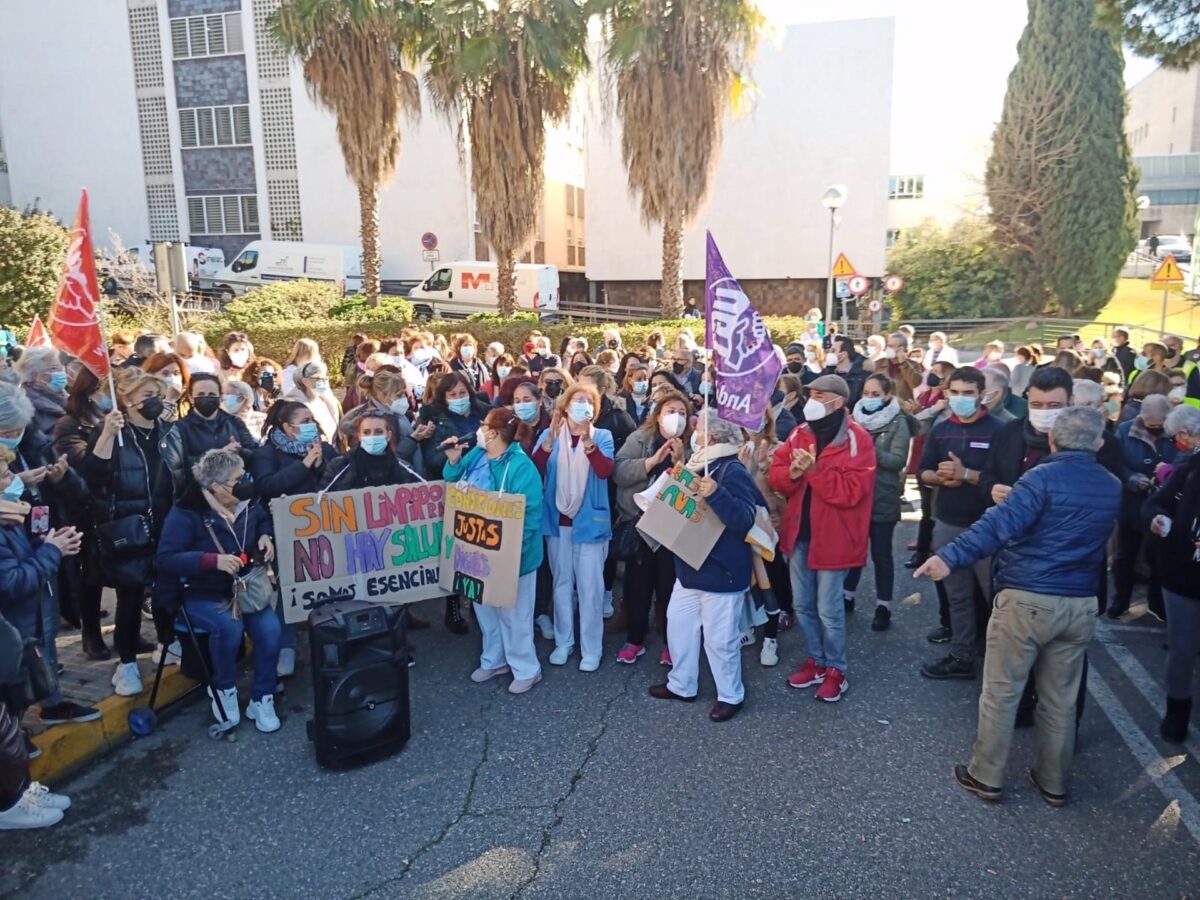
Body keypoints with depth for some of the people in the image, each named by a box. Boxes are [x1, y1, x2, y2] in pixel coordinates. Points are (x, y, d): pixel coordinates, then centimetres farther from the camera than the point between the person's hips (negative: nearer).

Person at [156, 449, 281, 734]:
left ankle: (261, 699, -5)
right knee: (229, 626, -34)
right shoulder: (186, 513, -14)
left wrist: (266, 537, -2)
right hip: (203, 595, -4)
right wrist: (213, 560, -31)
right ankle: (223, 690, -5)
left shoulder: (248, 504, 1)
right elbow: (165, 559, -20)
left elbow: (266, 522, 23)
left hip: (246, 588, 4)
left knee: (270, 628, -23)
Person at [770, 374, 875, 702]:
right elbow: (775, 474, 4)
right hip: (799, 532, 6)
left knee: (829, 609, 2)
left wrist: (815, 469, -26)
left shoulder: (857, 439, -13)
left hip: (832, 536, -6)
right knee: (803, 605, 16)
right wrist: (791, 473, -17)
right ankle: (816, 660, 33)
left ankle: (835, 669, 22)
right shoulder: (799, 433, 6)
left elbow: (852, 490, -21)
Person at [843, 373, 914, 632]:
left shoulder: (898, 422, -6)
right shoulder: (856, 418, 6)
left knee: (880, 554, 6)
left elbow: (898, 460, -15)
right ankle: (847, 595, 29)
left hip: (882, 499, -4)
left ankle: (883, 606, 16)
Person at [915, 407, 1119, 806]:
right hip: (1080, 605, 6)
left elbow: (1000, 523, -28)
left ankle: (986, 777, 17)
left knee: (1000, 692, 7)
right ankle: (1053, 782, 29)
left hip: (1027, 600, -6)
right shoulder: (1113, 487, 7)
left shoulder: (1044, 477, -13)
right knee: (1061, 699, 17)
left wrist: (951, 556, -36)